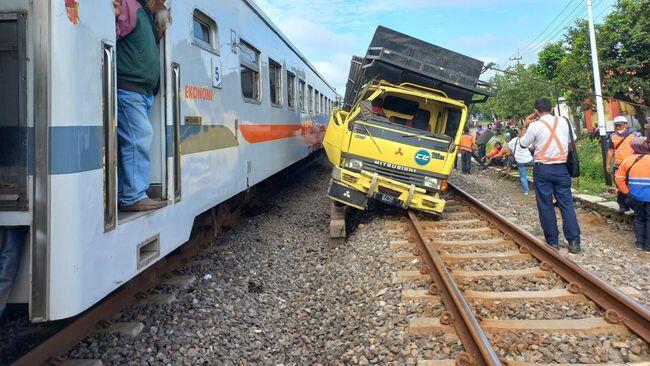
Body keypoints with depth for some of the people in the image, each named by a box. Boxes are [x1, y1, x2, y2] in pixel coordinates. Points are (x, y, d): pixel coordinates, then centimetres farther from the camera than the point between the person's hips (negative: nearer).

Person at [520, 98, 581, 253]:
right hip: (562, 167, 3)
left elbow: (522, 144, 5)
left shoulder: (535, 125, -8)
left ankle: (552, 242, 8)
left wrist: (526, 126, 13)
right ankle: (574, 241, 2)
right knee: (566, 203, 5)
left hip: (543, 169, -3)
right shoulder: (564, 121, 4)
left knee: (545, 206, 4)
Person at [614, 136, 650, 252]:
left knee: (639, 218, 18)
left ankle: (639, 243, 23)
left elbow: (618, 178, 3)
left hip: (636, 196, 3)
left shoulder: (627, 160, 2)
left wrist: (626, 192, 10)